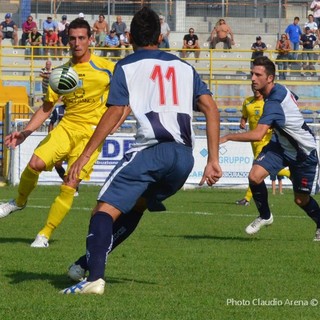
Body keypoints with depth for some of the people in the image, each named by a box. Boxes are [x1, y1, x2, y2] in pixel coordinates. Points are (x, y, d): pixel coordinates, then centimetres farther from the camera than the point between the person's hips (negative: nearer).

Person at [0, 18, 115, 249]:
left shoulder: (105, 67, -4)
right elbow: (47, 107, 14)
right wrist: (24, 133, 4)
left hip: (92, 132, -3)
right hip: (66, 126, 3)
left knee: (69, 186, -12)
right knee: (35, 163, -20)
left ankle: (45, 235, 0)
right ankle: (19, 202, 8)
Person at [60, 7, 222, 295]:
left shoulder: (126, 67, 9)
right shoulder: (184, 68, 23)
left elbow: (116, 113, -3)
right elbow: (211, 108, 12)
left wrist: (85, 156, -2)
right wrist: (213, 160, 12)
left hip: (150, 150, -6)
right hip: (184, 157, 6)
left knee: (105, 209, -11)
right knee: (134, 205, 27)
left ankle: (94, 277, -31)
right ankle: (95, 259, 27)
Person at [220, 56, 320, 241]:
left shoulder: (274, 103, -34)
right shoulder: (280, 90, -8)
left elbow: (258, 135, -45)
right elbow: (294, 99, 17)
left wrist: (227, 137, -40)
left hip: (304, 153, -7)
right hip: (282, 146, 7)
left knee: (301, 200, 4)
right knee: (255, 176, -15)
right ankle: (265, 216, 8)